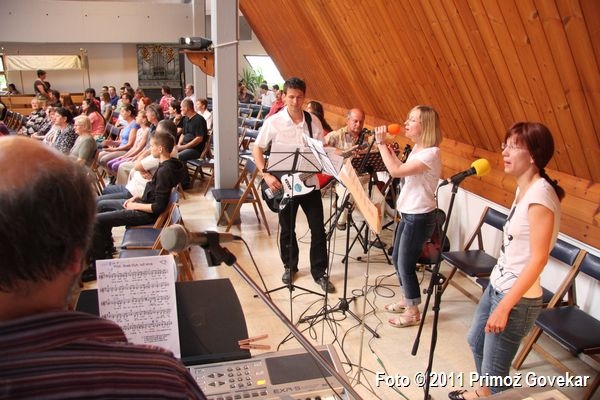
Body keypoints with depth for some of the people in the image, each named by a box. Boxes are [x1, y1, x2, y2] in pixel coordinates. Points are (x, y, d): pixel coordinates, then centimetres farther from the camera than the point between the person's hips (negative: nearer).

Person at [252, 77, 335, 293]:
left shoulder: (313, 121, 1)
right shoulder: (273, 122, -7)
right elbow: (257, 148, -3)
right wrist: (266, 174, -14)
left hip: (309, 182, 2)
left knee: (318, 229, 3)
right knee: (287, 229, 12)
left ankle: (319, 272, 18)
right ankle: (290, 266, 33)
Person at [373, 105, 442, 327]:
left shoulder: (431, 153, -22)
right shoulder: (417, 148, 8)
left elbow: (396, 171, -28)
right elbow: (401, 169, 12)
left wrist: (381, 143, -20)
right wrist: (388, 149, 4)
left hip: (420, 217, -10)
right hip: (408, 214, 10)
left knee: (405, 263, 1)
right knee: (396, 259, 19)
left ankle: (413, 312, 19)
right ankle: (407, 300, 38)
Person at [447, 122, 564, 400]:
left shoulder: (540, 194, -22)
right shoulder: (524, 189, 7)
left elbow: (538, 258, -24)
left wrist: (504, 307, -24)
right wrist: (499, 296, 19)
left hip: (517, 297, -10)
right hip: (497, 285, 10)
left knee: (494, 370, 1)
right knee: (475, 340, 27)